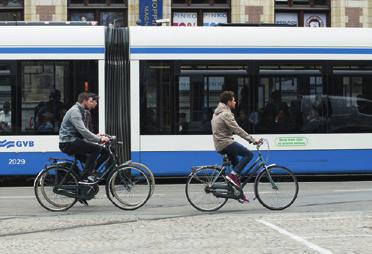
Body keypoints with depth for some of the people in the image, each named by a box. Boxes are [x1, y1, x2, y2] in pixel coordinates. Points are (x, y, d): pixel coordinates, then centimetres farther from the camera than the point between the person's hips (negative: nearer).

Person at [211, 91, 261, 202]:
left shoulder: (217, 113, 18)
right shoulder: (226, 114, -15)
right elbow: (237, 130, -21)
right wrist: (252, 140, -20)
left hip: (219, 145, 10)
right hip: (225, 143, -10)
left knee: (236, 164, 15)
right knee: (248, 154, -13)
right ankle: (232, 175, -16)